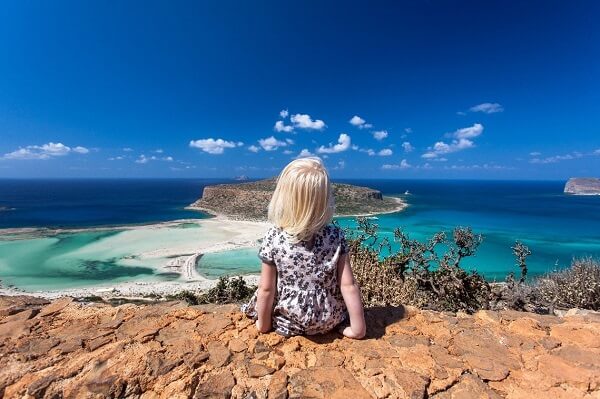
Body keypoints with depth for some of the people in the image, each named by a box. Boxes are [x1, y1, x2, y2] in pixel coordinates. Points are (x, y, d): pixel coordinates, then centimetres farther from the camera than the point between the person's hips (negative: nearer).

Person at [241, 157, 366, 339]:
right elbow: (348, 286, -16)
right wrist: (358, 327, -4)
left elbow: (266, 289, -13)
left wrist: (263, 325, 2)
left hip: (287, 322, -1)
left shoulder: (273, 238, -20)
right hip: (328, 321, 1)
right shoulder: (336, 236, -17)